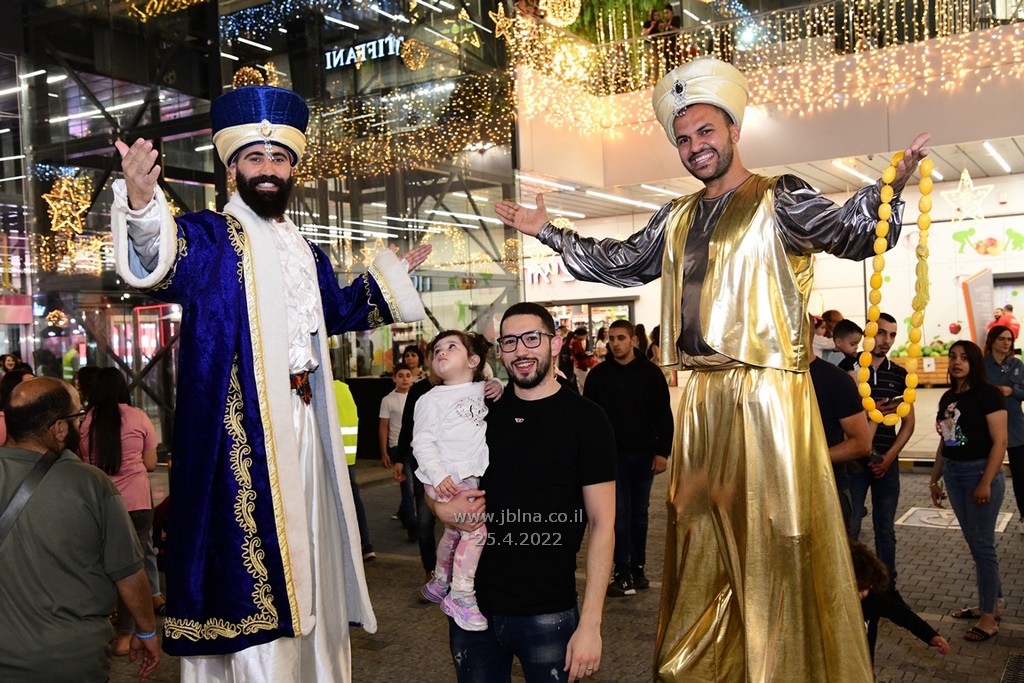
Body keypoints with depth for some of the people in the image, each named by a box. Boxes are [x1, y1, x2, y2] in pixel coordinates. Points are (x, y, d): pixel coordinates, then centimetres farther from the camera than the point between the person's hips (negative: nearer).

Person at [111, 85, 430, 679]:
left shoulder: (307, 251, 17)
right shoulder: (208, 238, -4)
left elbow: (336, 311, 32)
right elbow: (162, 264, -27)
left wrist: (391, 275, 33)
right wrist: (142, 206, -48)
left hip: (306, 423, 7)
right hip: (241, 431, -7)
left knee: (310, 547, 14)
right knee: (253, 566, -7)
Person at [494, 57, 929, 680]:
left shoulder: (778, 199, -1)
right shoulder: (676, 219, 16)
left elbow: (850, 232, -14)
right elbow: (619, 264, 25)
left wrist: (888, 187, -33)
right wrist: (549, 232, 24)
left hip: (766, 393, -6)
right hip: (700, 396, 6)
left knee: (772, 536, -2)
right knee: (700, 535, 14)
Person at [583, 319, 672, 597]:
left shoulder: (650, 372, -1)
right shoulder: (598, 375, 0)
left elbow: (664, 415, 1)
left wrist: (662, 452, -5)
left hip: (644, 454, 1)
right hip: (613, 454, -1)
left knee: (639, 512, 11)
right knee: (620, 513, -4)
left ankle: (638, 568, 22)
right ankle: (623, 574, -1)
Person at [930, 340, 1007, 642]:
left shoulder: (987, 394, -11)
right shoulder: (948, 398, 10)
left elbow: (1000, 441, -15)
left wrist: (986, 482, -19)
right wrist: (935, 479, 16)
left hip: (981, 472, -7)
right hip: (954, 474, 7)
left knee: (982, 545, -2)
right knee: (974, 543, 13)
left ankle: (989, 616, 8)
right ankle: (989, 602, 26)